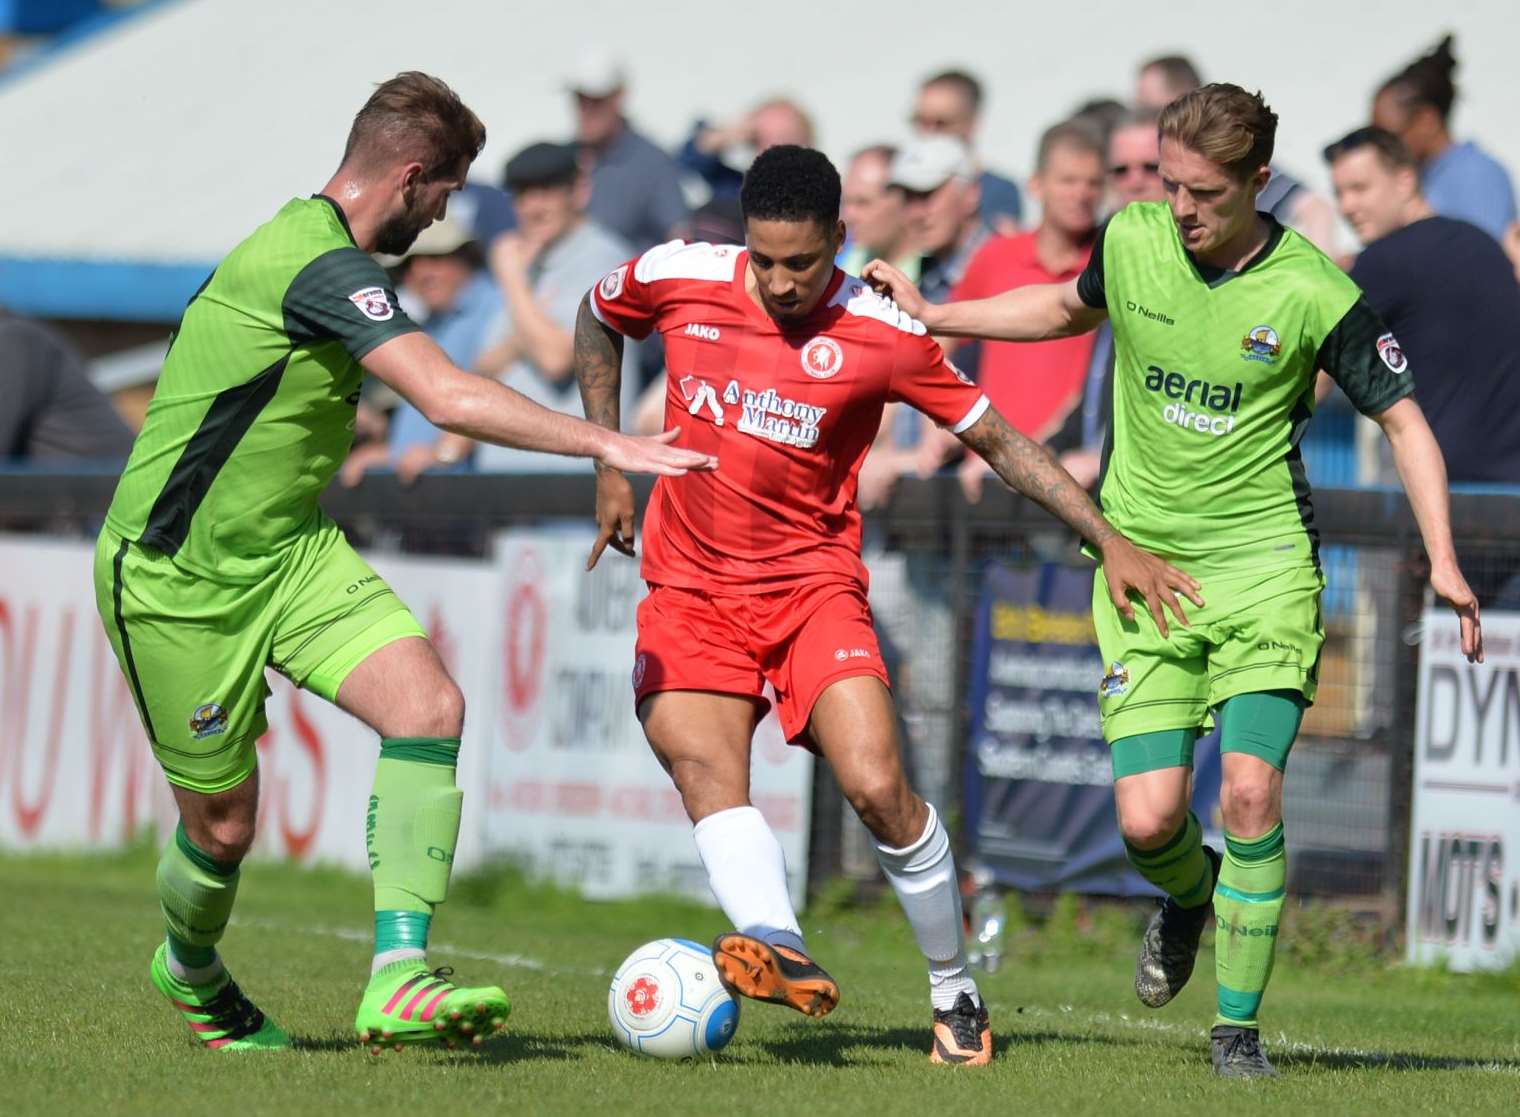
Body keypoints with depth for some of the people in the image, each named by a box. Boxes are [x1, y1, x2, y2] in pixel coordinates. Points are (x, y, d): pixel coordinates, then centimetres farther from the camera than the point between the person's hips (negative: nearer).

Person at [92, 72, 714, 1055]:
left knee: (431, 708, -14)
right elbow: (451, 399, -35)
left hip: (286, 550, 9)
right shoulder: (324, 268, -25)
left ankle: (399, 981, -20)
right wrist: (608, 446, -33)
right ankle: (191, 971, 37)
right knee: (223, 823, 3)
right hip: (176, 577, -9)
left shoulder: (306, 242, 8)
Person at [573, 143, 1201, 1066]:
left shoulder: (883, 337, -10)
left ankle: (956, 990, 2)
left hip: (814, 584, -2)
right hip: (692, 590, 2)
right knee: (703, 769, -25)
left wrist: (1113, 544, -3)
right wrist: (610, 463, 13)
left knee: (879, 788, -17)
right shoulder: (678, 280, -6)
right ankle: (784, 953, -45)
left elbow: (999, 441, 0)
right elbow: (597, 322, 18)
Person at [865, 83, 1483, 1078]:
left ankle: (1240, 1025, 1)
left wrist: (1441, 560, -12)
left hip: (1263, 559, -2)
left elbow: (1402, 416, -2)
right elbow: (1071, 307, 21)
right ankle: (1191, 895, 31)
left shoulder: (1311, 294, -12)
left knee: (1249, 792, -17)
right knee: (1148, 819, -8)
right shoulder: (1133, 239, -2)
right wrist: (933, 316, 18)